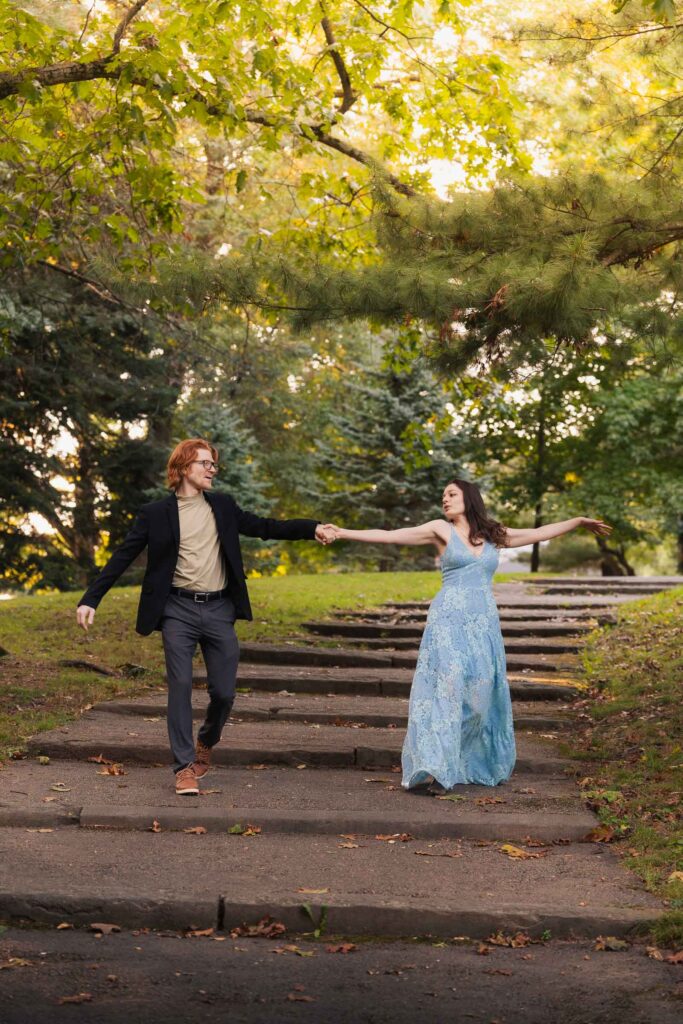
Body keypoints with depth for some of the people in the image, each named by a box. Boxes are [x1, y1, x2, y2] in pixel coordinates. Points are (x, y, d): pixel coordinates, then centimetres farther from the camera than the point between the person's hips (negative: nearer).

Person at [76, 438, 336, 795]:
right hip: (178, 610, -3)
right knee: (181, 686, -9)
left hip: (219, 610, 3)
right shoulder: (156, 513, 1)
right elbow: (122, 558, 1)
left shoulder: (222, 506, 11)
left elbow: (264, 527, 11)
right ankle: (184, 767, -1)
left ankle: (205, 743, 31)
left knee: (224, 692, 2)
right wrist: (90, 599, -6)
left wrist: (312, 528, -1)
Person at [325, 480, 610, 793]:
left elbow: (538, 533, 23)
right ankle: (429, 771, -22)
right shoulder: (441, 530, 4)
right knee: (445, 688, -16)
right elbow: (390, 536, -3)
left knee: (481, 693, 6)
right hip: (449, 619, -4)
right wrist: (344, 533, -10)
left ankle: (480, 765, 20)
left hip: (483, 623, 4)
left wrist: (578, 521, 26)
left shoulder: (493, 535, 15)